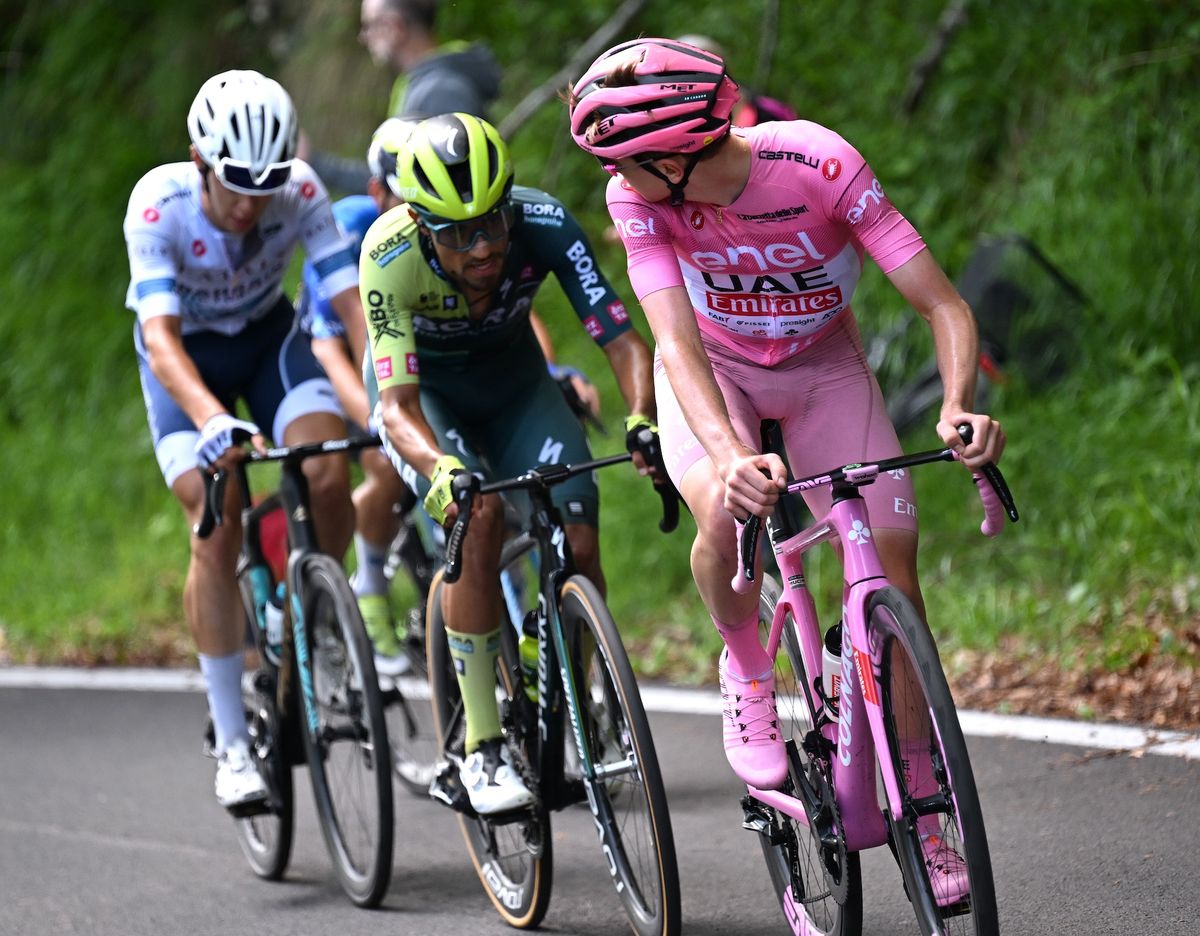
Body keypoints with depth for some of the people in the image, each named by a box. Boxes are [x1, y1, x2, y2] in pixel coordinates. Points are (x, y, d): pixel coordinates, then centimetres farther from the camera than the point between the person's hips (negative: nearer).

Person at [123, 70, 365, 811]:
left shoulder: (301, 191, -26)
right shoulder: (158, 204, -31)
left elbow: (353, 303, -30)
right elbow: (160, 334, -38)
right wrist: (213, 420, -55)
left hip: (269, 337, 2)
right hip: (188, 359, -2)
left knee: (330, 480, -23)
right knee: (218, 525, -19)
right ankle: (232, 743, -11)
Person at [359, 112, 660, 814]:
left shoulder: (544, 224, -31)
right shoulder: (391, 255, -35)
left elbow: (624, 340, -32)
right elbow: (397, 404, -37)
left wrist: (643, 421, -52)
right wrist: (440, 469, -58)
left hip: (514, 381, 2)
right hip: (425, 394, -2)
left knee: (579, 545, -16)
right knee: (479, 517, -30)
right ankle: (481, 749, -21)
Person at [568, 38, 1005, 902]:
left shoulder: (819, 165, -33)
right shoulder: (638, 199, -29)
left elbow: (943, 305, -32)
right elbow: (677, 343, -37)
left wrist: (959, 408, -51)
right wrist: (729, 457, -55)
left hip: (822, 366, 0)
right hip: (714, 370, 0)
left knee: (893, 557, -14)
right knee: (728, 513, -31)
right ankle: (746, 670, 1)